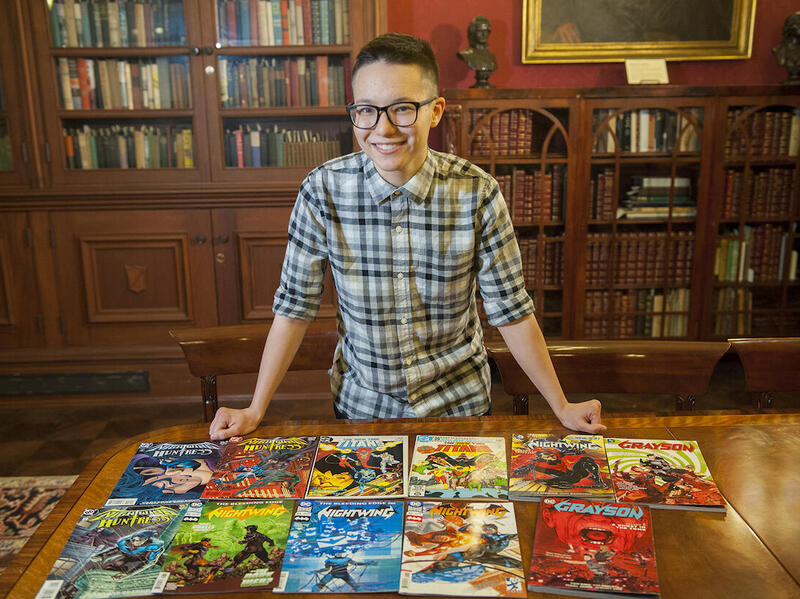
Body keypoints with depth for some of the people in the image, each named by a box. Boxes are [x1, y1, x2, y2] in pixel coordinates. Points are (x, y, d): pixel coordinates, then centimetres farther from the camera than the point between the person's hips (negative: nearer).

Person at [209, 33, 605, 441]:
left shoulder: (477, 193, -18)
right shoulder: (324, 190, -16)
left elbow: (510, 309, -9)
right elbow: (295, 305, -8)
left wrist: (562, 408, -4)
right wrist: (255, 410, -7)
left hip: (458, 405, 0)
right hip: (360, 405, 1)